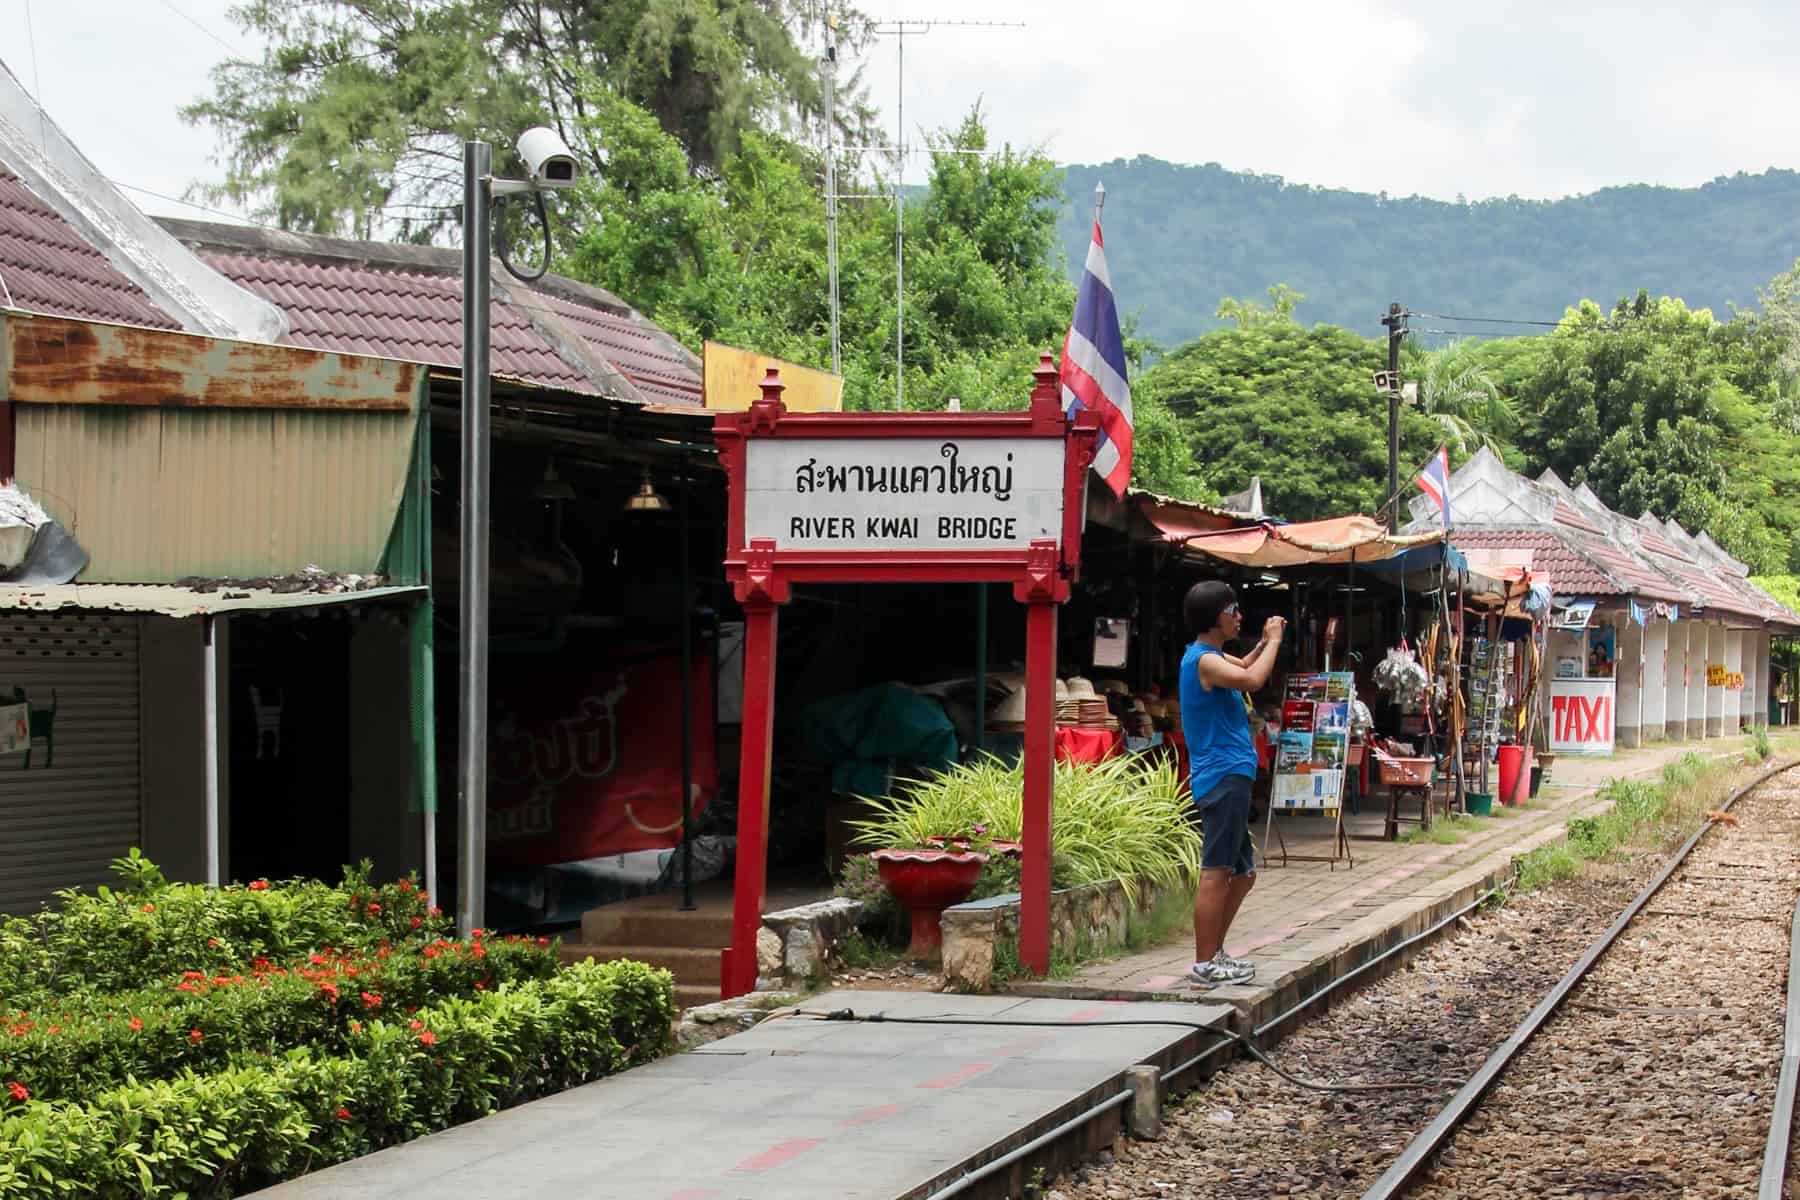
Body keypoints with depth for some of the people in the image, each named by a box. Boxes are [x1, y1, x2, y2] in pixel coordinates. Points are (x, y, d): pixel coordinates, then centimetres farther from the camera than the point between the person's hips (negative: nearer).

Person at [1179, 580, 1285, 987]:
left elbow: (1245, 666, 38)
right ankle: (1204, 964, -8)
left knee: (1243, 873, 16)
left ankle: (1214, 953, 23)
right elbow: (1252, 680, -28)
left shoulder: (1212, 656, 18)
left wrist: (1265, 642, 18)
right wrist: (1273, 642, -13)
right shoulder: (1203, 660, -13)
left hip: (1230, 778, 11)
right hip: (1222, 778, -11)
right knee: (1217, 872, -9)